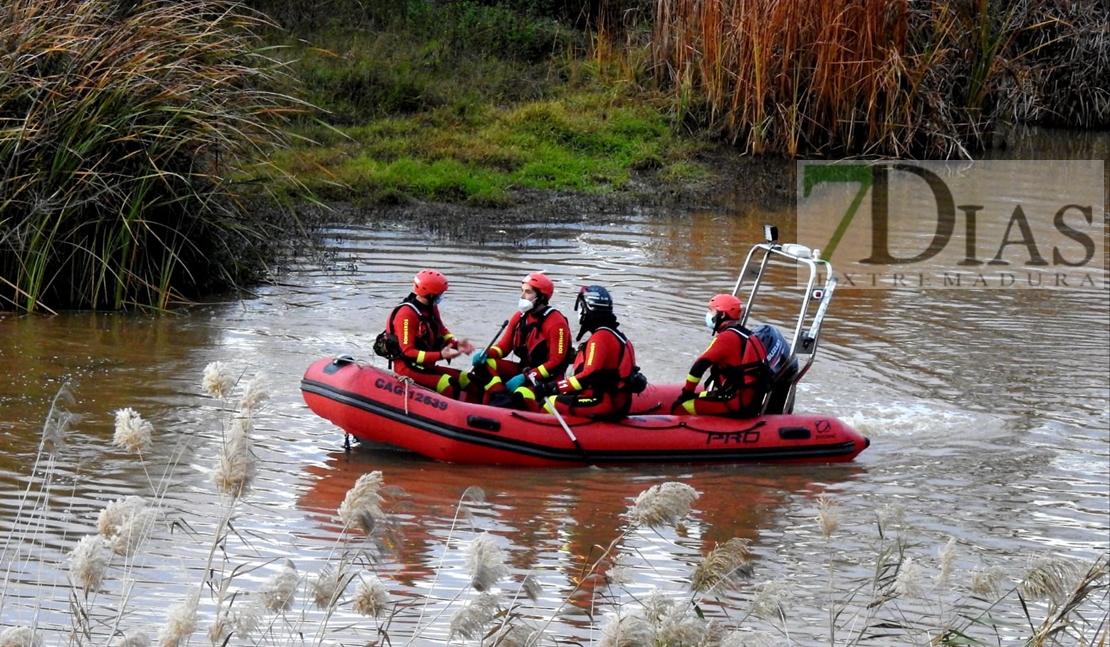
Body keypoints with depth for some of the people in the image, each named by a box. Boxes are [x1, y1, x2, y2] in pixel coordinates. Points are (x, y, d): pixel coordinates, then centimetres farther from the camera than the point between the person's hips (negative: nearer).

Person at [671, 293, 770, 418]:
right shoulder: (747, 336, 15)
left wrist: (687, 392, -6)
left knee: (680, 408, -10)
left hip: (736, 402, -10)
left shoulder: (726, 337, -13)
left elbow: (700, 366, -19)